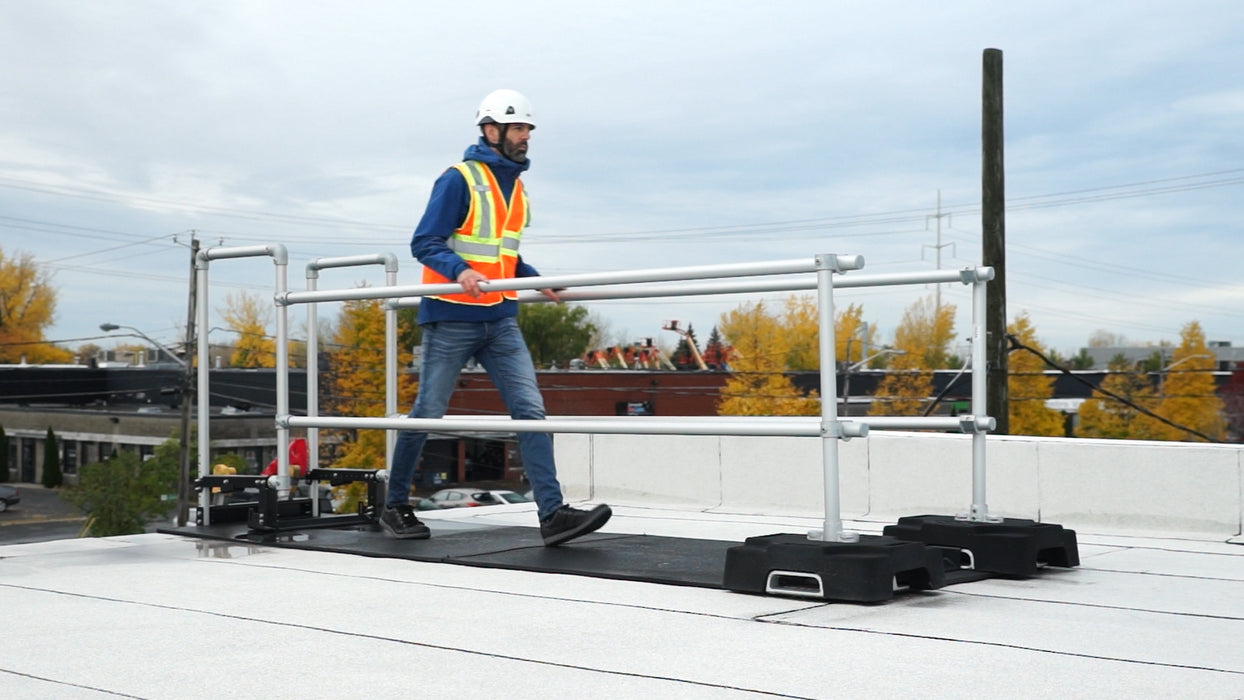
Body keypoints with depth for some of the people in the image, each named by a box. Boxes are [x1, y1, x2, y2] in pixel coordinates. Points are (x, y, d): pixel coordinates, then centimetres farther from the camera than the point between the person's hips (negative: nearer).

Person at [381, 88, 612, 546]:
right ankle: (395, 507, 20)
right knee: (427, 414, 3)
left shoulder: (516, 186, 14)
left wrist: (538, 281, 9)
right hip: (452, 317, -6)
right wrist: (461, 271, -30)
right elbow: (425, 243, -13)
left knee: (530, 410, -6)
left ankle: (552, 514, -10)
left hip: (500, 320, 6)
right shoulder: (459, 179, -9)